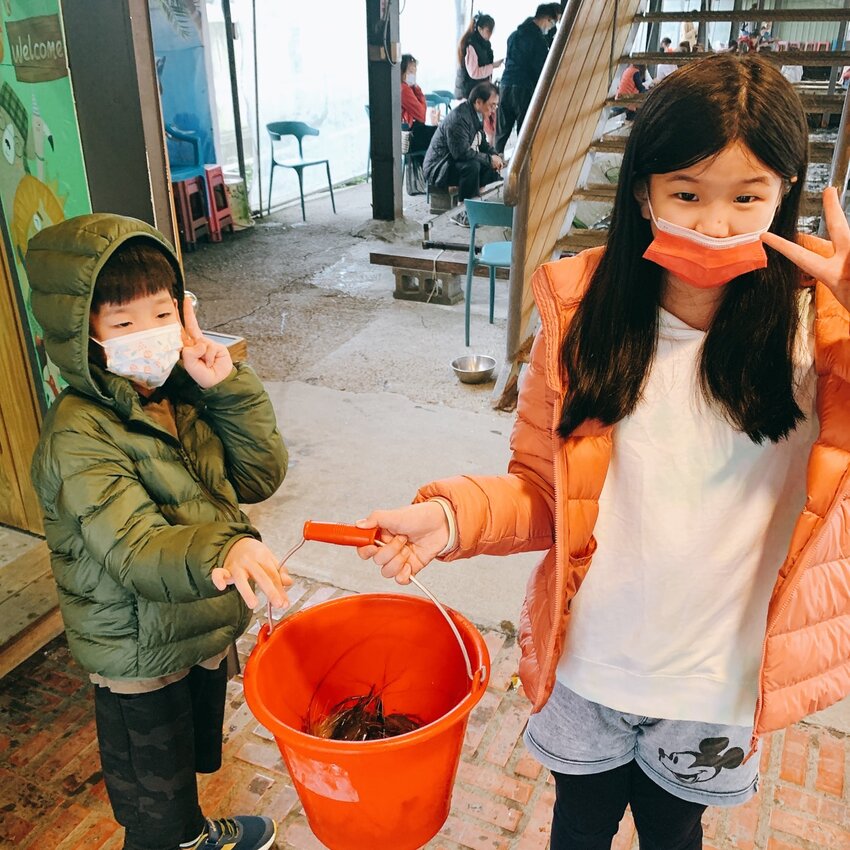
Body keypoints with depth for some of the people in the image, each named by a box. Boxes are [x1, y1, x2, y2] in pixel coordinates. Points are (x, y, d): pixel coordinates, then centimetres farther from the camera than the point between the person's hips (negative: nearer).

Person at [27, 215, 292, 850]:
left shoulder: (184, 393, -4)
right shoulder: (79, 434, -26)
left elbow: (259, 476, -6)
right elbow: (134, 548, -35)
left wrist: (227, 388, -18)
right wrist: (220, 551, -55)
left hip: (208, 627, 7)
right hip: (140, 658, -7)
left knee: (196, 755, 33)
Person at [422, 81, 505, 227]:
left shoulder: (475, 115, 6)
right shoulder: (458, 118, -25)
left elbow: (482, 143, 17)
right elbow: (462, 152, -31)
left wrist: (495, 156, -3)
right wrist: (489, 159, -23)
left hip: (455, 162, 10)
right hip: (437, 169, -10)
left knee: (493, 167, 3)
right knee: (472, 166, -33)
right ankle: (465, 214, -23)